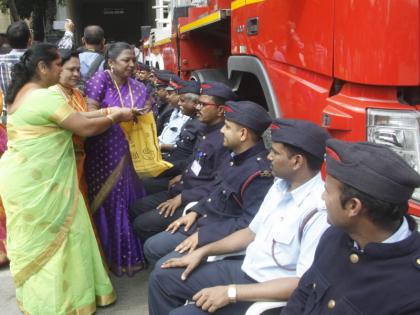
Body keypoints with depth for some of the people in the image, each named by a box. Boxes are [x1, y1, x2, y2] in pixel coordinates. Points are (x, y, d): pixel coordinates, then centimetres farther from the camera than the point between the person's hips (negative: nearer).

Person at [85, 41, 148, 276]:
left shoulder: (138, 88, 9)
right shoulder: (100, 79, -5)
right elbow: (90, 113, -13)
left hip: (129, 152, 5)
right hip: (104, 153, -5)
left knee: (132, 199, 5)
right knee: (109, 202, 0)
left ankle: (133, 253, 20)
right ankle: (114, 256, 11)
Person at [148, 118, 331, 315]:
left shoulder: (320, 211, -25)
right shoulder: (281, 185, 3)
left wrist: (231, 292, -25)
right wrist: (203, 251, 6)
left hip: (271, 294, -8)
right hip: (244, 269, 8)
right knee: (161, 278, 6)